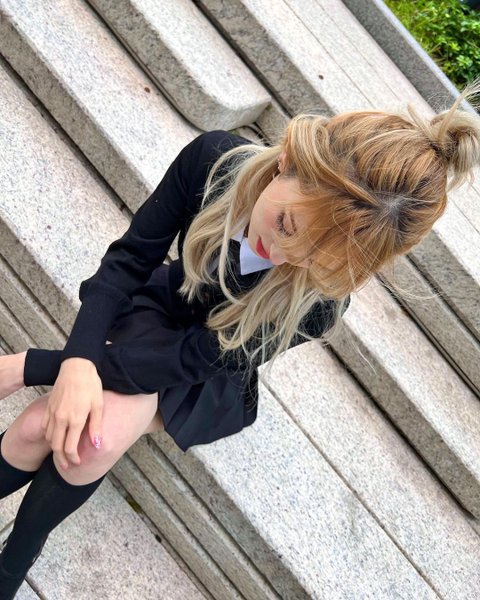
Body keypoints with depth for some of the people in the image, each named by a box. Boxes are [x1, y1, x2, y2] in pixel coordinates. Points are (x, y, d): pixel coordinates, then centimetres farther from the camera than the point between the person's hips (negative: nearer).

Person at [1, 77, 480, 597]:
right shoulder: (215, 159, -29)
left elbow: (189, 359, -28)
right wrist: (78, 362, -35)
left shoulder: (318, 305, -34)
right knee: (42, 424, -21)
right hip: (160, 308, 2)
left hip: (211, 380, -2)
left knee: (103, 432, -29)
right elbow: (130, 258, -18)